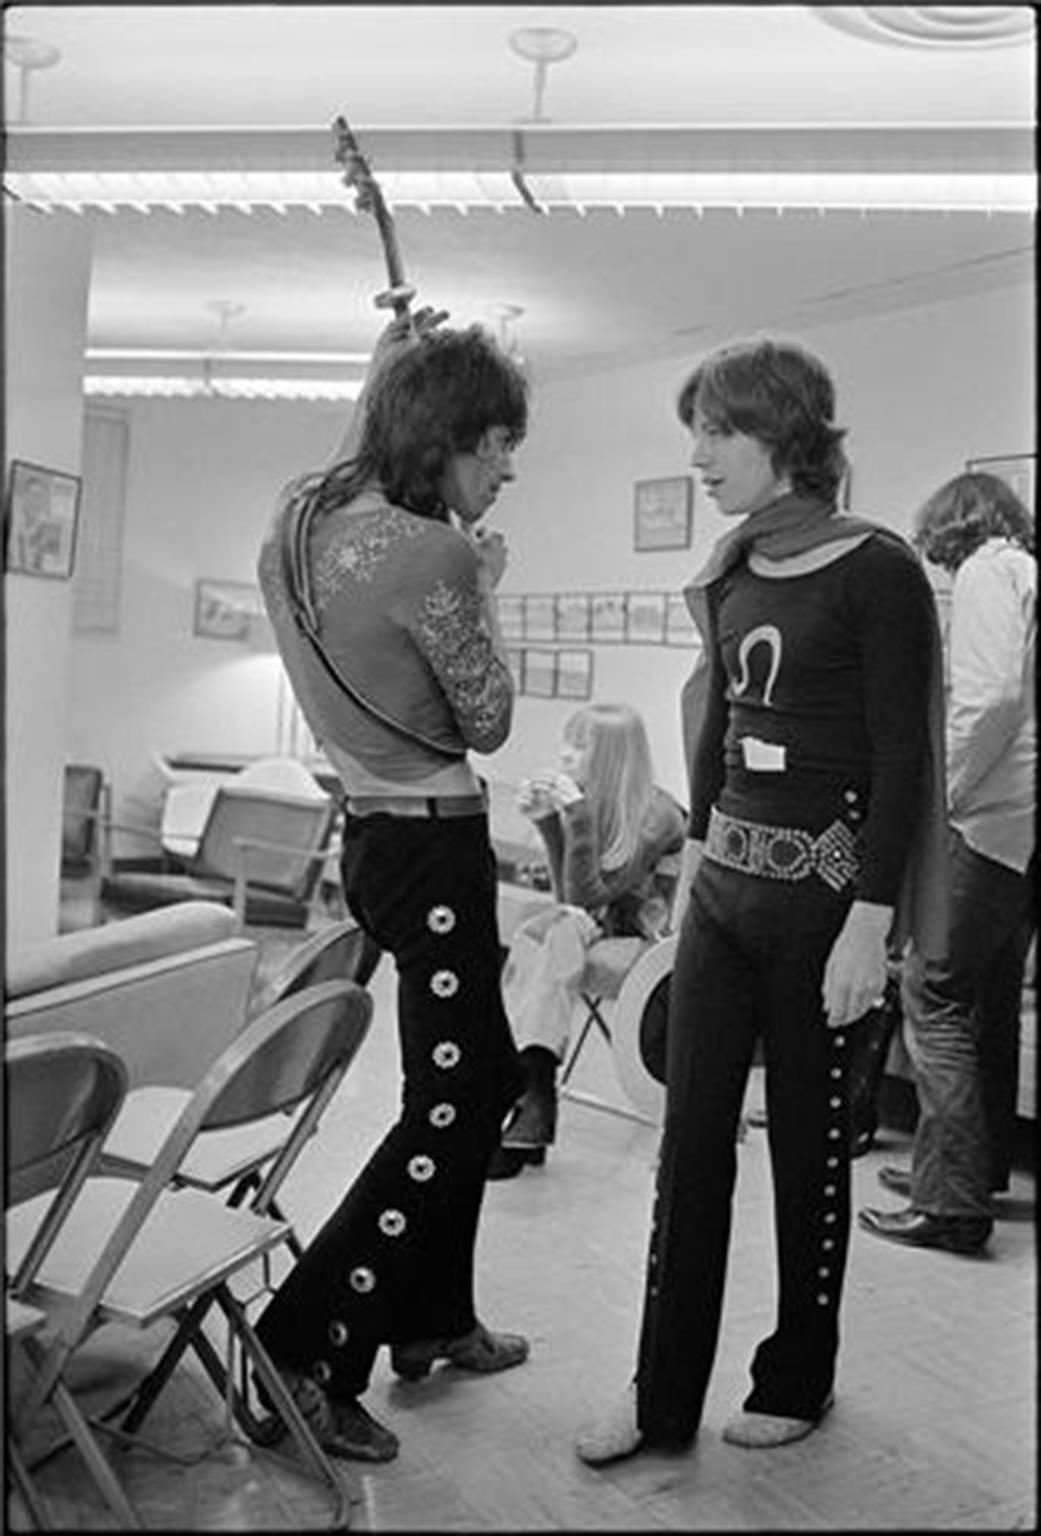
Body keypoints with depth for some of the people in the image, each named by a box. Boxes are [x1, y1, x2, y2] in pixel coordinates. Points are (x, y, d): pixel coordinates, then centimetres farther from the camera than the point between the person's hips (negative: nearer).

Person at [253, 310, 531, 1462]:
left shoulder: (301, 515, 2)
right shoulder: (434, 555, -22)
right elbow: (487, 723, -12)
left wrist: (387, 373, 19)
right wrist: (485, 586, 2)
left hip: (375, 834, 10)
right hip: (432, 847, -10)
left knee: (481, 1076, 21)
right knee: (445, 1113, 2)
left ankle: (432, 1318, 35)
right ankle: (301, 1358, 8)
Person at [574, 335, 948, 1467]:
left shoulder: (874, 572, -11)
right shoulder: (735, 571, 9)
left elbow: (902, 764, -14)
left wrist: (868, 924, -18)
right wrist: (697, 849, 16)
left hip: (822, 885, -6)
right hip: (725, 878, 6)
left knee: (807, 1141, 8)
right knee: (691, 1137, 7)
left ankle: (797, 1381, 28)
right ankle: (664, 1397, 19)